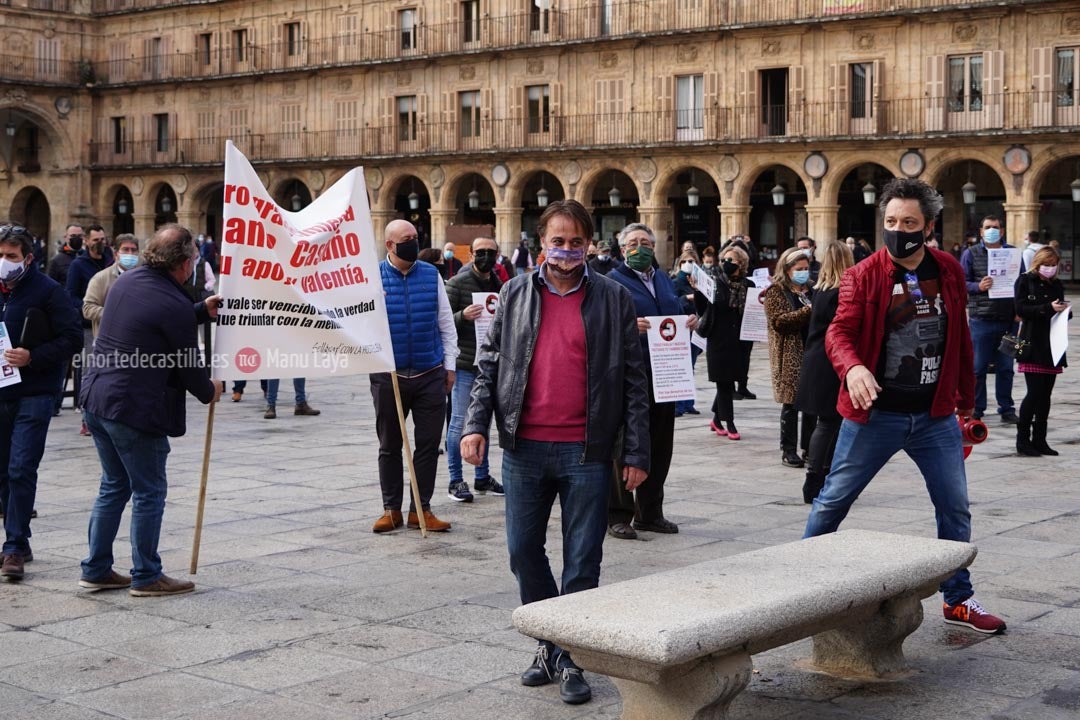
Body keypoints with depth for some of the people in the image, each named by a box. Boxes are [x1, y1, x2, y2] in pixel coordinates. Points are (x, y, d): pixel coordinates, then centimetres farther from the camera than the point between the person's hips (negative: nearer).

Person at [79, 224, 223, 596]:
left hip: (97, 398, 9)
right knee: (149, 494, 5)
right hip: (136, 409, -9)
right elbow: (188, 366, -10)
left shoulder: (126, 281, 8)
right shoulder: (174, 305, -18)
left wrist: (202, 310, 29)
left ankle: (96, 570, 23)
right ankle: (146, 576, 12)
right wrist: (209, 391, 10)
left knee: (114, 486, 19)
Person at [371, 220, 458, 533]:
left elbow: (446, 323, 9)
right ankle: (391, 509, 19)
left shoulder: (431, 275, 4)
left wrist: (450, 365, 7)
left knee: (428, 444, 4)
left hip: (430, 375, 2)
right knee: (390, 446, 8)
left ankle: (421, 509, 14)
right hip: (388, 375, -1)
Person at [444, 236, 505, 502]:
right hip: (464, 363, -6)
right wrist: (462, 316, -27)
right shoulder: (458, 283, -7)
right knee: (459, 421, -3)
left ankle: (482, 477, 23)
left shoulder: (499, 285, 12)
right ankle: (456, 480, 4)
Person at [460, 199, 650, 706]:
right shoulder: (515, 294, 9)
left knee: (582, 563, 3)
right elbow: (490, 364, 10)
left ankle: (571, 658, 15)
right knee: (523, 551, 10)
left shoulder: (613, 298, 3)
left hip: (587, 452, -2)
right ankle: (550, 643, 28)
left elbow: (633, 378, 2)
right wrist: (476, 424, -3)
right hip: (524, 448, 3)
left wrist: (636, 453, -3)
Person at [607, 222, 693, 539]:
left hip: (662, 373, 7)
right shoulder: (614, 281, -3)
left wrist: (690, 322, 1)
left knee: (660, 443, 11)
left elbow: (676, 315, 22)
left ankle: (650, 513, 22)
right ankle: (618, 515, 7)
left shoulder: (664, 279, 17)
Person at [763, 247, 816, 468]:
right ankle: (788, 449, 4)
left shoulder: (812, 290, 17)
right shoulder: (776, 292, 0)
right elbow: (778, 320, -13)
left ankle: (809, 447, 13)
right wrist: (808, 311, -19)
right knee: (791, 402, -3)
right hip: (790, 355, -5)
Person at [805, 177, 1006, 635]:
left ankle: (958, 599, 23)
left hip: (936, 415, 3)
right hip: (875, 413, -3)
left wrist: (966, 402, 14)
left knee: (955, 507, 8)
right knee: (833, 500, 5)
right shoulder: (864, 275, -7)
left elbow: (961, 340, 12)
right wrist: (852, 367, -38)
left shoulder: (949, 271, 4)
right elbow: (839, 331, -16)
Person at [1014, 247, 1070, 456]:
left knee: (1045, 394, 6)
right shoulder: (1025, 281, -1)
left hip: (1052, 345, 5)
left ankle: (1039, 440, 12)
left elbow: (1061, 312, 20)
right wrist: (1048, 308, -20)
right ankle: (1023, 439, -1)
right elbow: (1021, 309, -11)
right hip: (1033, 344, -5)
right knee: (1035, 392, -10)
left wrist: (1064, 310, -4)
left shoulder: (1056, 285, 15)